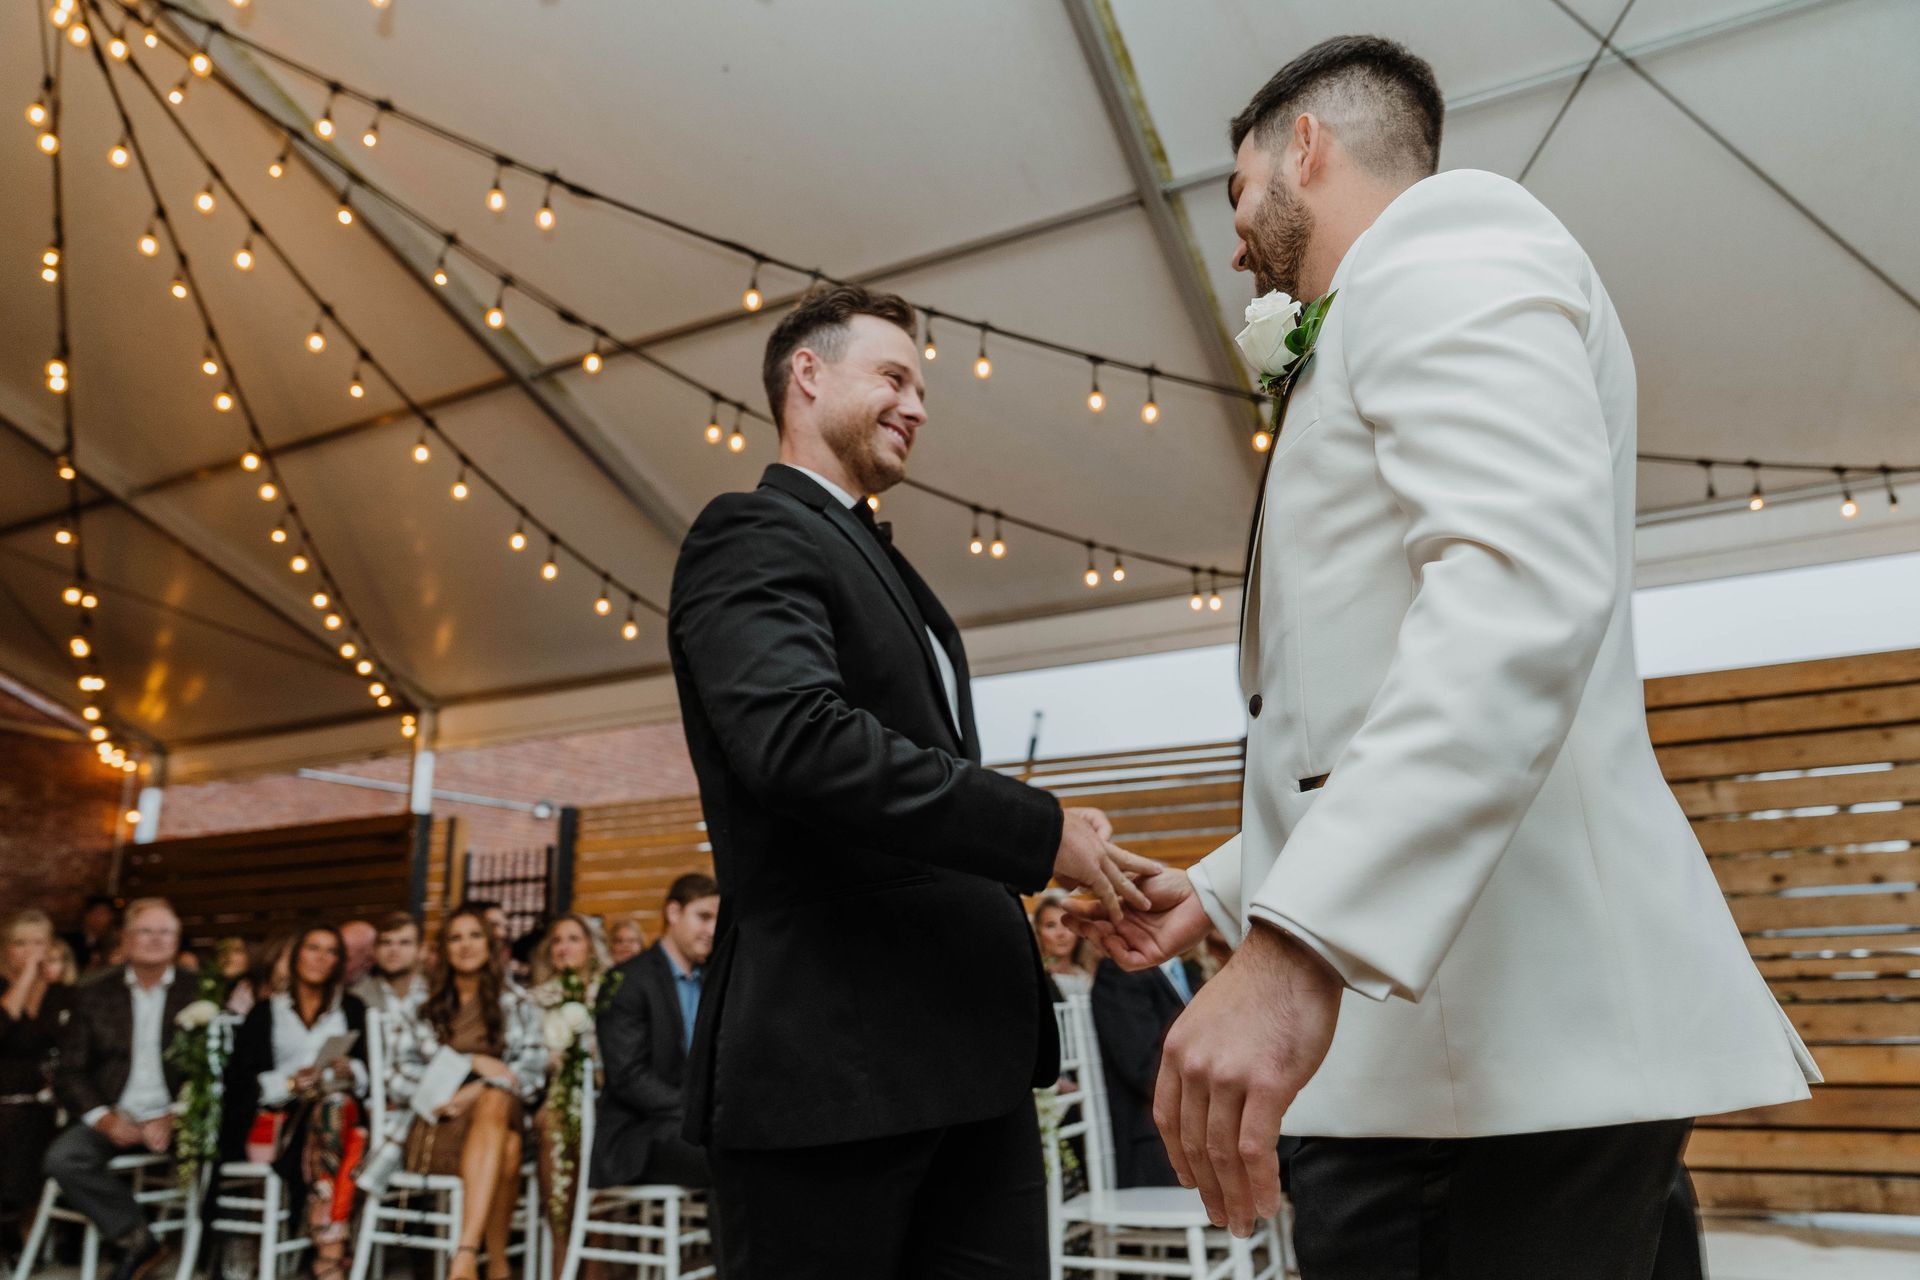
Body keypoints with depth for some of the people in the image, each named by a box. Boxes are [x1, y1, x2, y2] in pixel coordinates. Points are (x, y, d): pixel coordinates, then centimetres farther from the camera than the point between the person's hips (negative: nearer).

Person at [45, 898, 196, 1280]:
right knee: (62, 1158, -26)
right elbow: (69, 1072, 6)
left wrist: (175, 1117, -17)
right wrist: (103, 1117, -12)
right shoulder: (92, 995, 11)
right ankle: (137, 1241, -12)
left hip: (177, 1119, -2)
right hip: (114, 1117, 2)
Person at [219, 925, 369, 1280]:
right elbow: (240, 1078, 5)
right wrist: (290, 1082, -13)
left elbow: (368, 1069, 11)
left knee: (333, 1104, -37)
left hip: (339, 1109, 1)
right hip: (278, 1116, -1)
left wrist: (351, 1071, -12)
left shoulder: (352, 1009, 21)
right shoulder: (266, 1012, 18)